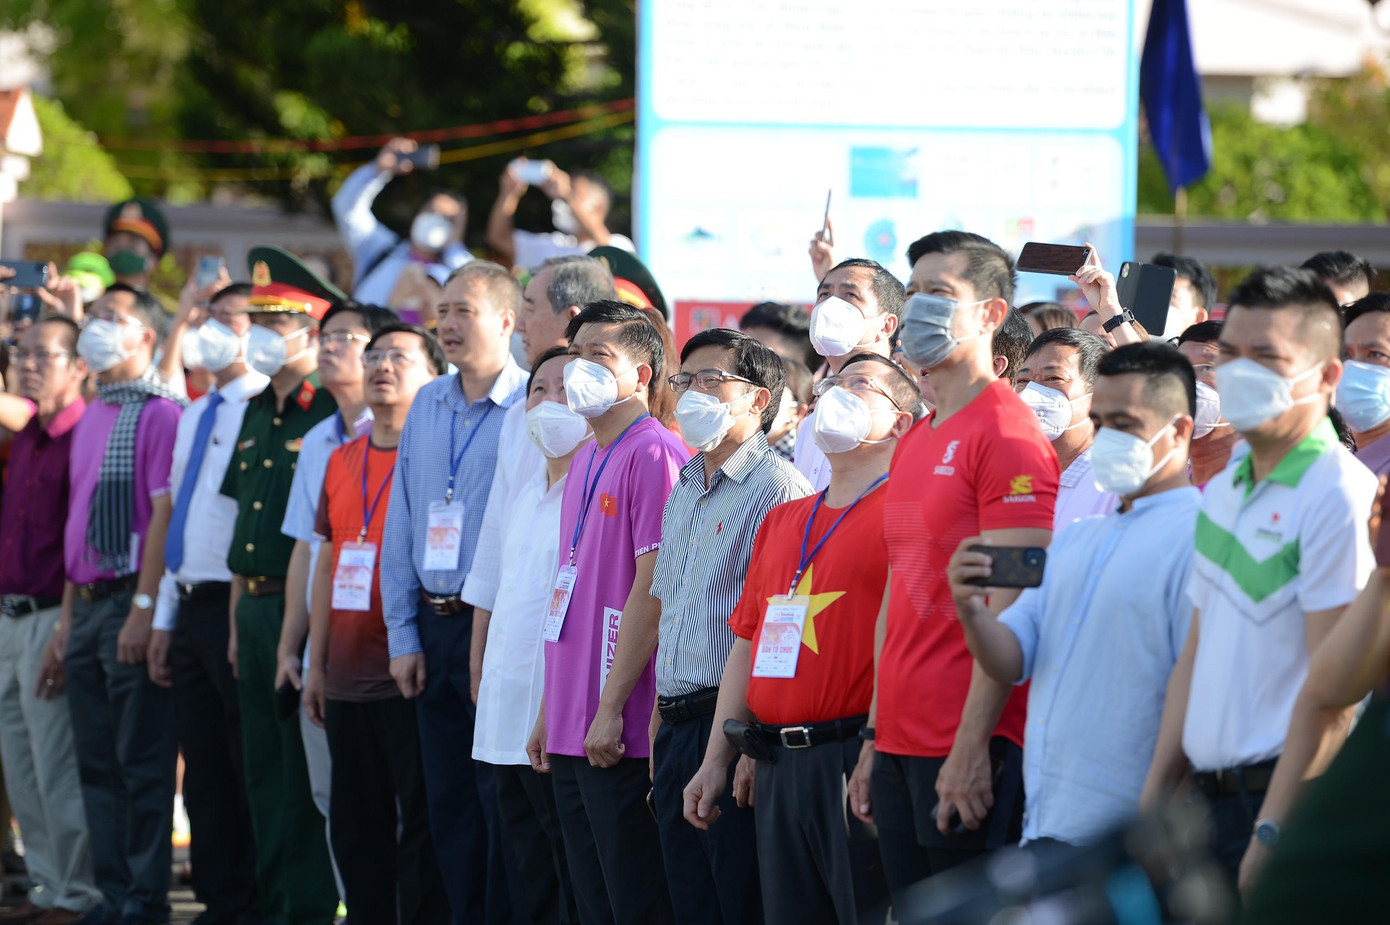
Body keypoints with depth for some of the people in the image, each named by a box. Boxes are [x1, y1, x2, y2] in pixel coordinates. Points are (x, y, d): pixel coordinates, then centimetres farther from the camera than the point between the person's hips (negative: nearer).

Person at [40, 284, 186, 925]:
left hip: (131, 604, -9)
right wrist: (67, 620, 20)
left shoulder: (160, 414, -8)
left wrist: (144, 608, -20)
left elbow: (165, 513, -15)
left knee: (141, 762, -6)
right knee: (97, 763, 9)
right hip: (89, 605, 9)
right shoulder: (89, 421, 18)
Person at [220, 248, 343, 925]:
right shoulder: (256, 415, 16)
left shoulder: (330, 417, -11)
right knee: (265, 770, 11)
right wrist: (237, 620, 17)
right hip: (257, 606, 8)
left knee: (306, 771, -5)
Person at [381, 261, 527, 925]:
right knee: (448, 799, 9)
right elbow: (400, 528, 15)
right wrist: (403, 635, 9)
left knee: (500, 796, -5)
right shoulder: (427, 407, 13)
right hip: (435, 627, 6)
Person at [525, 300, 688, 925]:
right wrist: (551, 710, 17)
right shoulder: (586, 461, 18)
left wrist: (610, 709, -17)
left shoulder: (653, 454, -10)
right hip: (573, 732, 9)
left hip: (622, 732, -9)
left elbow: (652, 589, -16)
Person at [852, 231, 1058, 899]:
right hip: (902, 742, 9)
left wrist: (972, 746, -20)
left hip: (968, 748, -9)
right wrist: (876, 738, 17)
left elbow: (1010, 606, -16)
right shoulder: (914, 443, 17)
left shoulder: (1008, 436, -10)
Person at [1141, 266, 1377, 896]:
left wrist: (1272, 834, -19)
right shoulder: (1223, 490, 15)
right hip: (1215, 797, 8)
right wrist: (1155, 794, 15)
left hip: (1289, 800, -8)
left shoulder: (1341, 495, -11)